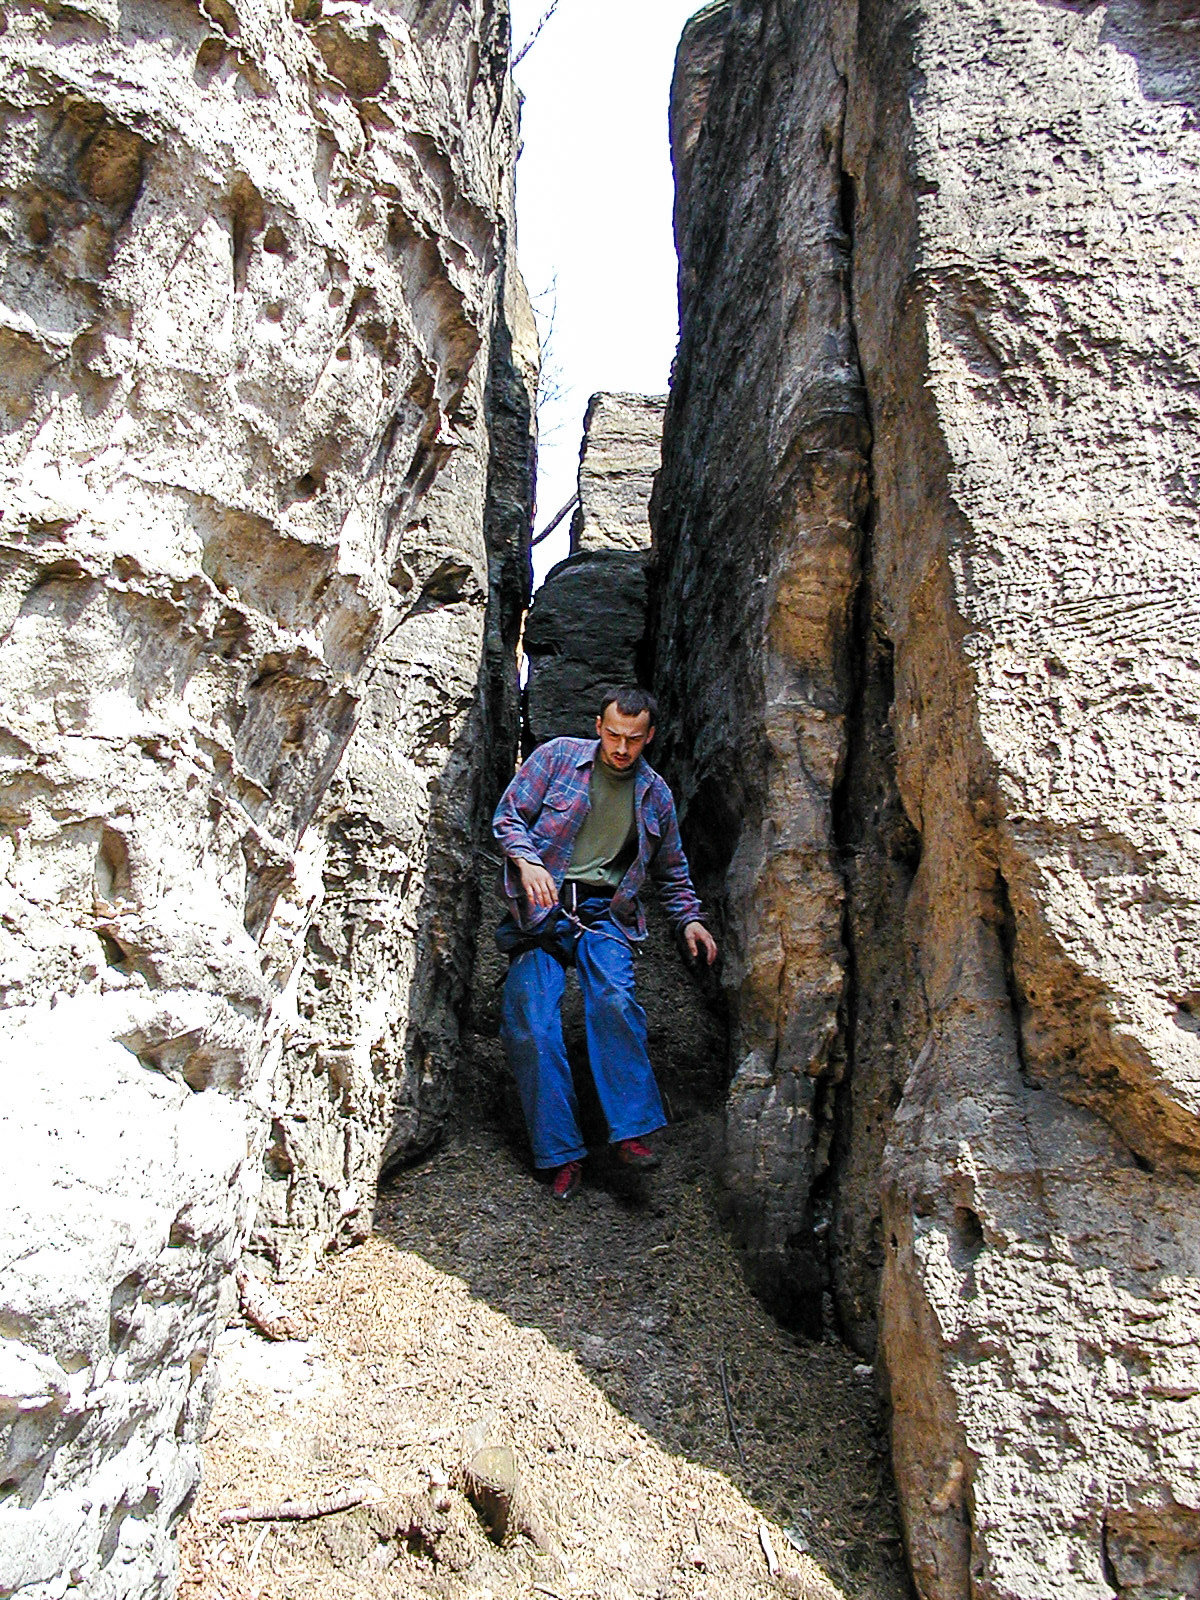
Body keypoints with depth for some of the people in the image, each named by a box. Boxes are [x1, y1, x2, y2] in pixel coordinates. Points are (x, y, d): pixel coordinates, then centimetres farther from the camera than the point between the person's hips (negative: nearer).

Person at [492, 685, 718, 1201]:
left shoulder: (655, 794, 13)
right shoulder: (556, 757, 4)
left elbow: (671, 870, 24)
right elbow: (509, 815, 2)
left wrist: (689, 918, 10)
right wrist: (526, 859, -16)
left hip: (605, 911, 1)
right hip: (541, 907, -1)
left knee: (614, 1001, -26)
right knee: (530, 1023, -12)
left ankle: (629, 1132, -21)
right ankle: (562, 1153, -4)